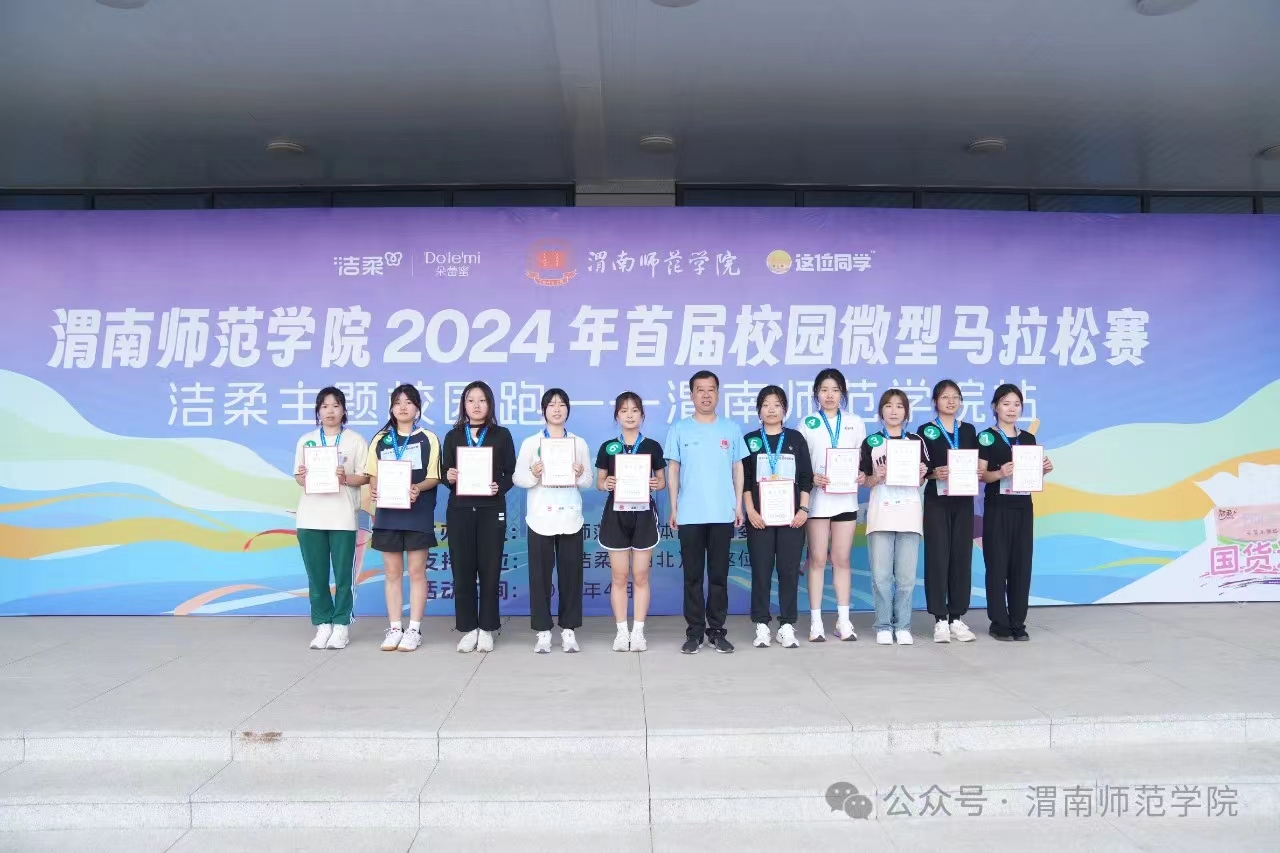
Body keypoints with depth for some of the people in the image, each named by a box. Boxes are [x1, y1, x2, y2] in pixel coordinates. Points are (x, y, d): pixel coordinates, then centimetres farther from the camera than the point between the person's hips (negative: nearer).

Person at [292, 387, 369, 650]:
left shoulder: (355, 440, 4)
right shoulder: (306, 440, 11)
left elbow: (364, 477, 1)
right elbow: (298, 476, 10)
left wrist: (346, 478, -18)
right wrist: (303, 478, -12)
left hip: (343, 517, -2)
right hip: (310, 517, 2)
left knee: (342, 574, 1)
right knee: (316, 575, 5)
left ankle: (341, 625, 10)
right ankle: (323, 624, 14)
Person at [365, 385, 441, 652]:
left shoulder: (428, 439, 2)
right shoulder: (380, 439, 10)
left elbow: (434, 477, -2)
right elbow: (373, 475, 9)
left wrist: (417, 488, -22)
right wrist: (374, 490, -13)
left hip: (417, 514, -3)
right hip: (388, 513, 3)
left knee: (416, 571, 1)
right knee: (392, 572, 7)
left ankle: (414, 629, 8)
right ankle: (394, 628, 15)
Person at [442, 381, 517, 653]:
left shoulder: (502, 435, 6)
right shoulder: (453, 436, 10)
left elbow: (511, 473, 3)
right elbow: (445, 473, 9)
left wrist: (499, 487, -15)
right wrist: (449, 478, -13)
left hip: (491, 510, -1)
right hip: (459, 510, 1)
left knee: (489, 569, 1)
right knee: (462, 569, 2)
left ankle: (486, 629, 12)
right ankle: (468, 629, 13)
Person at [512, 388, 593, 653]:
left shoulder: (579, 443, 9)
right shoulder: (530, 443, 5)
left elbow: (589, 481, 8)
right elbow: (517, 478, 0)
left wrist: (580, 475, -14)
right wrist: (533, 474, -20)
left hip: (570, 517, 1)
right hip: (541, 518, -1)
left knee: (571, 574, 4)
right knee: (540, 575, 1)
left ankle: (568, 629, 15)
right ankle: (543, 631, 11)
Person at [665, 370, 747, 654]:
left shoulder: (730, 429, 7)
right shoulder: (679, 429, 3)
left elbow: (738, 468, 10)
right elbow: (673, 469, 4)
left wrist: (739, 505, 4)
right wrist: (673, 508, 0)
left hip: (723, 514, 1)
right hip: (689, 515, -1)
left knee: (719, 575, 6)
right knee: (693, 575, 4)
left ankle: (717, 630, 15)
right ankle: (694, 631, 12)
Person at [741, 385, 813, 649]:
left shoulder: (796, 439, 9)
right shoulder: (750, 440, 6)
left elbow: (806, 478, 6)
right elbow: (744, 480, 2)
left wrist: (803, 509, -4)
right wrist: (750, 511, -9)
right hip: (760, 516, -1)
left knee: (789, 570, 2)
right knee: (761, 570, 1)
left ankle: (787, 626, 10)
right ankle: (761, 626, 9)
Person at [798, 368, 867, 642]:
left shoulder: (855, 423, 9)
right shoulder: (808, 424, 4)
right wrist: (812, 477, -16)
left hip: (846, 498, 1)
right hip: (817, 498, -1)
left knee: (841, 559, 5)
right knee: (817, 559, 1)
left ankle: (844, 620, 13)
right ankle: (816, 622, 7)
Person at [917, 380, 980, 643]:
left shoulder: (969, 430, 12)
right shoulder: (926, 430, 1)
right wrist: (934, 473, -23)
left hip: (963, 501, 3)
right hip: (937, 501, -3)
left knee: (962, 556, 4)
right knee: (937, 557, -3)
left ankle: (957, 618, 12)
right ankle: (940, 619, 4)